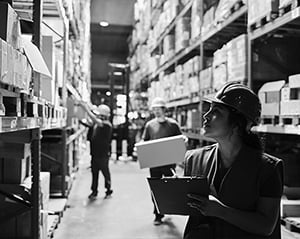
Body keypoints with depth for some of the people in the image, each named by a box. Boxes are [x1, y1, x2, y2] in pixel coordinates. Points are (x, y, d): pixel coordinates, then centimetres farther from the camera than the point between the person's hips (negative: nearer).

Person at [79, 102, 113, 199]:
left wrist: (87, 109, -27)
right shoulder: (96, 124, 7)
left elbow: (95, 120, -28)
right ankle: (94, 191, 19)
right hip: (95, 153, 6)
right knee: (94, 172, 10)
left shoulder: (107, 125, -16)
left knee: (105, 172, 7)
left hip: (103, 154, -6)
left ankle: (108, 190, 23)